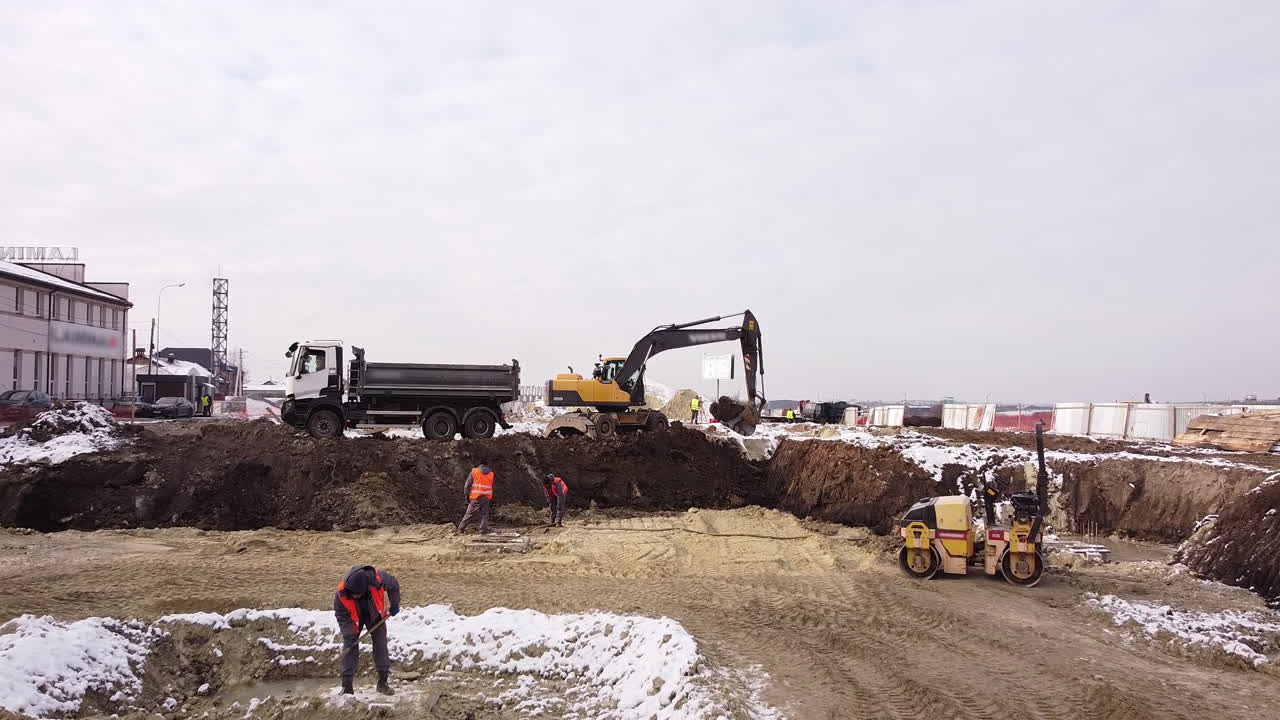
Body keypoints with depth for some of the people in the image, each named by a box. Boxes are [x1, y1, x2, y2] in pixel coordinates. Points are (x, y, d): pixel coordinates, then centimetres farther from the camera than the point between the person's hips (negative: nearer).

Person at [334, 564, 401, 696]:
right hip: (354, 618, 0)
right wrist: (349, 635, -31)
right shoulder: (341, 594, -36)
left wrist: (394, 605, -6)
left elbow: (394, 585, -15)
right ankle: (347, 686, -3)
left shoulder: (379, 579, -39)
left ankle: (383, 681, 7)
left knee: (381, 644, -2)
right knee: (350, 647, -8)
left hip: (375, 615, 1)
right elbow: (342, 617, -23)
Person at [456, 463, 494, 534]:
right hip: (486, 498, 2)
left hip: (475, 497, -2)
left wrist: (467, 496, 6)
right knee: (484, 515, 6)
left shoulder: (474, 471, 5)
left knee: (469, 513, 4)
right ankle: (483, 531, -3)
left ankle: (461, 528, 7)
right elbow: (492, 488, 17)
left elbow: (467, 485, 1)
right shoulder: (491, 473, 13)